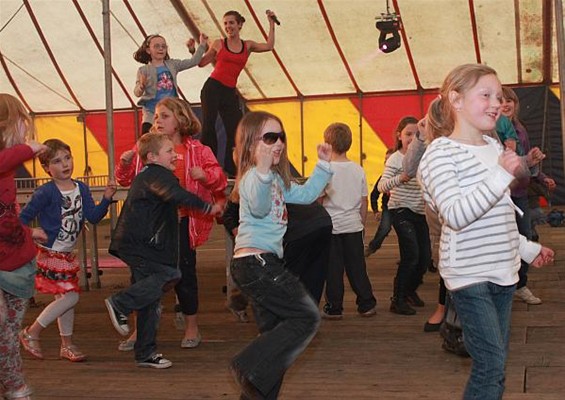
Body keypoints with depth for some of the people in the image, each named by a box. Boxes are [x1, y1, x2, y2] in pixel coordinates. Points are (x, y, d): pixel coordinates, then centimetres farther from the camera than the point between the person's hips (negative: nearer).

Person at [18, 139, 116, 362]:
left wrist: (106, 198, -12)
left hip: (67, 254, 7)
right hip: (49, 254, -7)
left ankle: (67, 345, 25)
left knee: (64, 298, 13)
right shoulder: (45, 193, -16)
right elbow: (24, 216, -11)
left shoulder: (82, 189, 4)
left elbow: (93, 217, 0)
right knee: (70, 297, -11)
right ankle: (31, 333, 3)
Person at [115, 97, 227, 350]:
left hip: (181, 222, -3)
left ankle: (192, 327, 21)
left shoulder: (197, 150, -1)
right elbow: (125, 179, 12)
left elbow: (220, 181, -1)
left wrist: (204, 175, -20)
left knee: (184, 272, 6)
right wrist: (125, 163, -7)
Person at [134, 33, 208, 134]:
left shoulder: (172, 65, 7)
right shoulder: (144, 70, -4)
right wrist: (142, 85, -32)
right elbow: (137, 93, -10)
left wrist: (202, 45, 2)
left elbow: (193, 61, 9)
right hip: (151, 112, -4)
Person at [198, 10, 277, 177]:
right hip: (212, 88, -3)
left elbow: (269, 46, 1)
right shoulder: (218, 44, 5)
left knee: (235, 130, 0)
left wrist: (271, 23, 5)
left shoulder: (248, 46, 11)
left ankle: (231, 169, 6)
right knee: (208, 126, -11)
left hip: (230, 93, 3)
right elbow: (201, 63, 13)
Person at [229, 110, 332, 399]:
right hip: (257, 262, -10)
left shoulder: (276, 178, 18)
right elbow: (259, 208, -32)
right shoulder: (253, 176, -13)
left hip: (261, 264, 10)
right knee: (307, 317, -8)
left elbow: (305, 194, 28)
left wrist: (323, 165, 20)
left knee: (274, 332, 14)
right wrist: (263, 171, -48)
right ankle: (250, 369, -9)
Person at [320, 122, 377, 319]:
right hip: (353, 225, 4)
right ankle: (366, 304, 14)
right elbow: (364, 201, 8)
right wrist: (362, 224, 19)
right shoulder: (358, 170, 2)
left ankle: (334, 308, 8)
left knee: (333, 268, 3)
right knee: (357, 266, 11)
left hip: (331, 226, -4)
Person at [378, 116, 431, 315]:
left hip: (419, 212, 6)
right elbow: (381, 186, -24)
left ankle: (410, 290, 31)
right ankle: (398, 300, -5)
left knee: (425, 257, 6)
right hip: (401, 211, -6)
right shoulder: (395, 159, -11)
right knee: (411, 255, -16)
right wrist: (401, 178, -39)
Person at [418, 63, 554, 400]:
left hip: (502, 270, 8)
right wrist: (502, 175, -27)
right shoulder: (440, 153, -12)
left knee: (496, 364, 12)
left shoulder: (494, 147, 13)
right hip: (469, 274, -8)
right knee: (492, 365, -11)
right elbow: (455, 216, -25)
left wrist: (527, 248, 27)